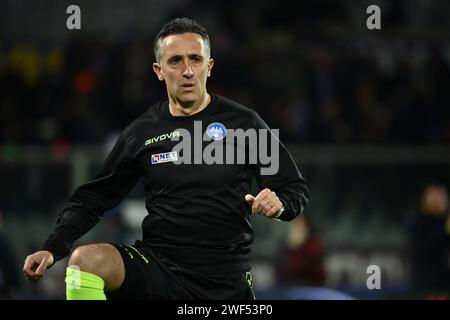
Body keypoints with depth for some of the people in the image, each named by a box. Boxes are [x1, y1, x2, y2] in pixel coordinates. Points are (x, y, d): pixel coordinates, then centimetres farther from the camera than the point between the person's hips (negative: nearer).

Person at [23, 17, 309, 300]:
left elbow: (296, 188, 7)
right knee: (85, 260, -25)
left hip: (225, 278, -1)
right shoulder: (142, 132, 7)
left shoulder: (244, 122, 2)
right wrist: (52, 249, -1)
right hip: (156, 265, 1)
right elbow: (93, 198, 12)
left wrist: (280, 204, -17)